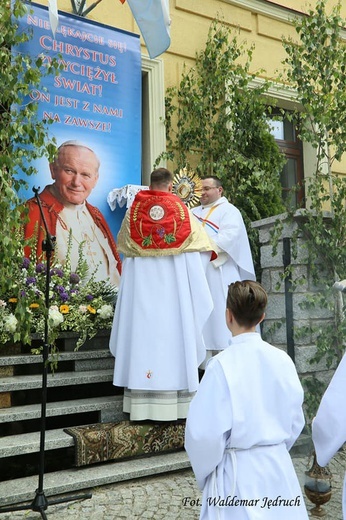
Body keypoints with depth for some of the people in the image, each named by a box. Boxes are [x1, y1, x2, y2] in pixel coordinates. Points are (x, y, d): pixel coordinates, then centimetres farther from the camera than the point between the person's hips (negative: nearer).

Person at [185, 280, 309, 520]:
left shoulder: (222, 365, -19)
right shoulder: (282, 360, -6)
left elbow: (205, 432, -15)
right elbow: (295, 421, 6)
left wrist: (204, 470, 4)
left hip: (237, 472, -4)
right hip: (279, 465, 4)